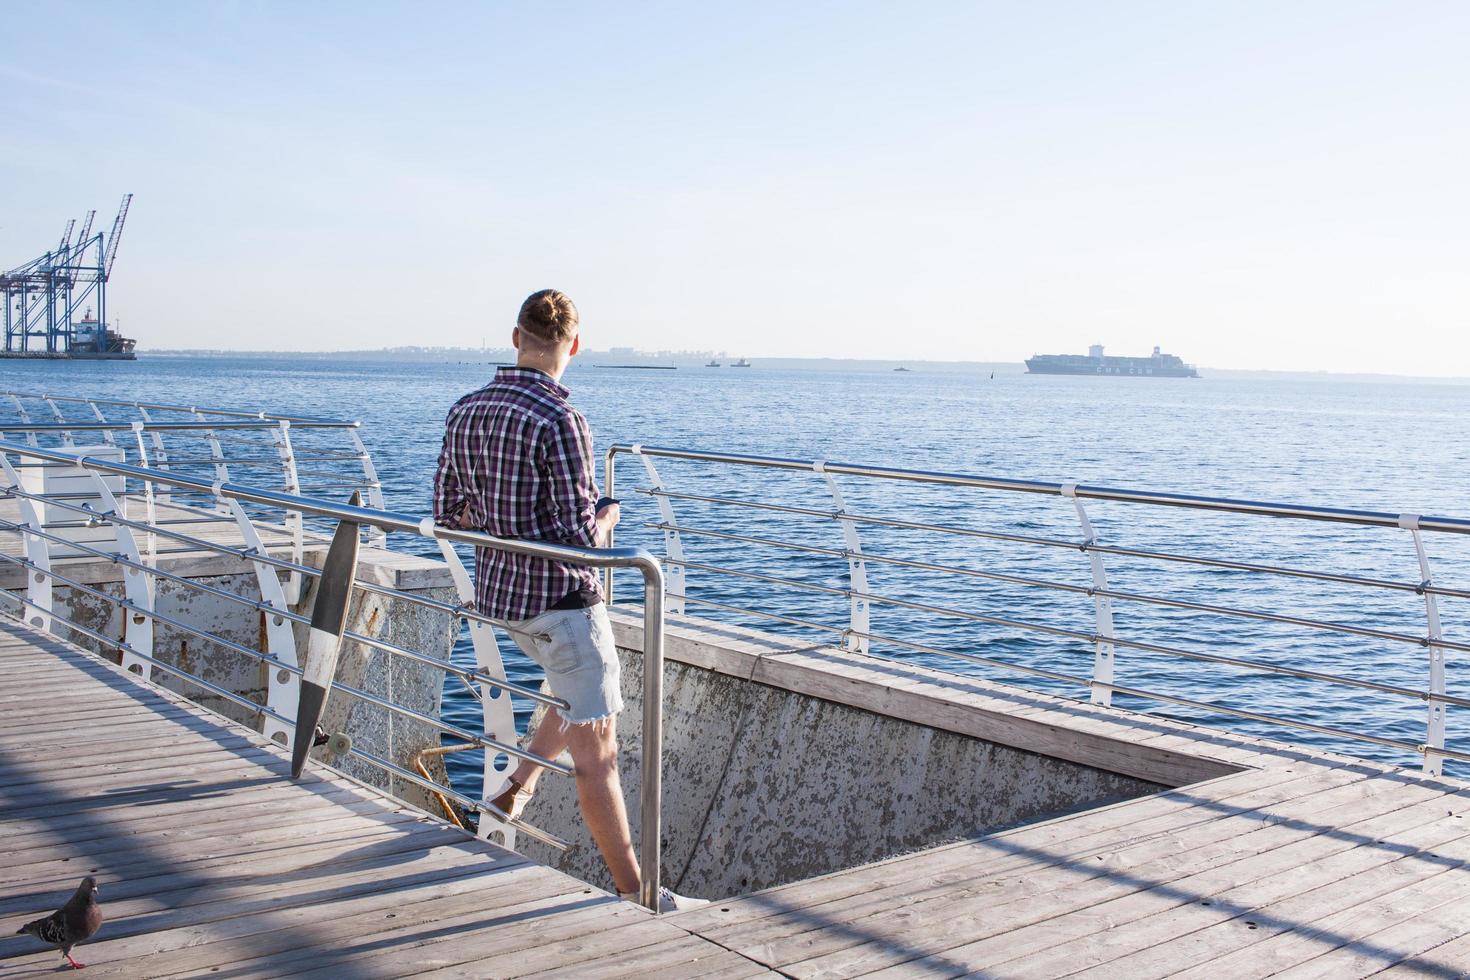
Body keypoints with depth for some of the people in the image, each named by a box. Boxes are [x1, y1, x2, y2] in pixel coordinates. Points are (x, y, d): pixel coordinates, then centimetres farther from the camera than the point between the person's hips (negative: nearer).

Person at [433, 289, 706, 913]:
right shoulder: (559, 420, -21)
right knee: (596, 749, -1)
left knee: (583, 694, 31)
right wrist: (604, 517, -2)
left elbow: (447, 513, 8)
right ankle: (633, 891, 6)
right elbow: (580, 535, -23)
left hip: (498, 592, 8)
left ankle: (518, 788, 32)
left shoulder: (465, 411, 2)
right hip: (561, 598, -8)